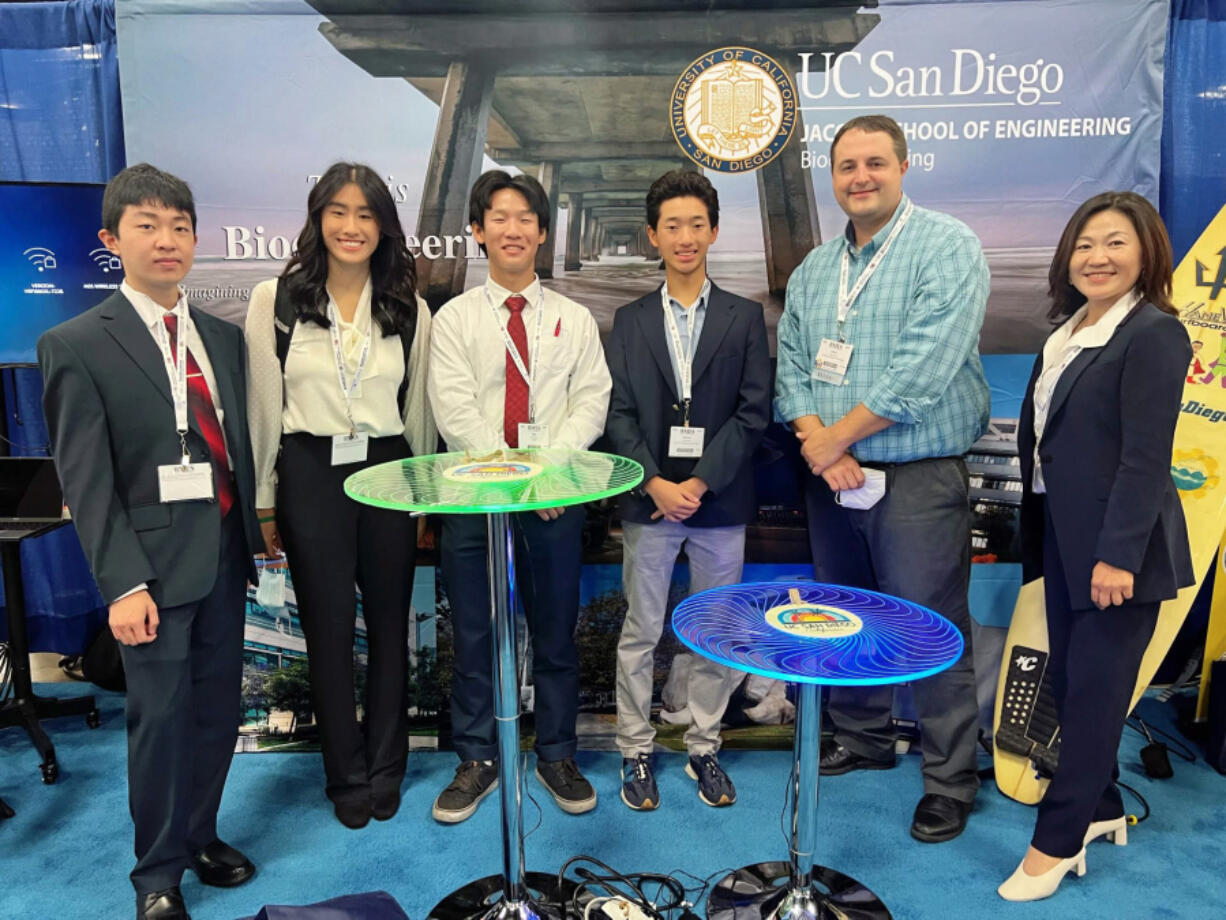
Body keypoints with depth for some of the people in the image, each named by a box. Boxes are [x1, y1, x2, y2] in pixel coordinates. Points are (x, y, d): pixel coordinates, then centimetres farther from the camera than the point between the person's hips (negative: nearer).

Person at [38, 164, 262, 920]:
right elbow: (87, 480, -10)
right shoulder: (77, 345, -6)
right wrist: (123, 584, -14)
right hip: (155, 561, -5)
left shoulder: (224, 338, 9)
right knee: (161, 717, 5)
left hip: (225, 553, 5)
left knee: (218, 707, 14)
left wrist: (253, 536, 9)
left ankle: (201, 835, 36)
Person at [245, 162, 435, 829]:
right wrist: (265, 501, 2)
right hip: (311, 474, -1)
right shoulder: (275, 299, -1)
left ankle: (386, 770, 29)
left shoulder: (407, 310, 4)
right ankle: (347, 775, 27)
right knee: (328, 629, 8)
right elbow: (263, 406, 1)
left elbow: (418, 410, 8)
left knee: (389, 623, 10)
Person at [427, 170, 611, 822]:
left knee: (556, 634, 10)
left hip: (554, 497, 1)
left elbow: (591, 403, -1)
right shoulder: (455, 318, 4)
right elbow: (455, 412, -6)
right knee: (473, 637, 8)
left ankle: (557, 757, 27)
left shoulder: (574, 319, 9)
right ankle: (476, 761, 26)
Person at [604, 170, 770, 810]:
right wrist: (656, 485, -12)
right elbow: (617, 414, 1)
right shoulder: (630, 321, 7)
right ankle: (635, 751, 22)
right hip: (648, 499, 0)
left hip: (720, 501, 0)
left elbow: (753, 412, -3)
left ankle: (704, 748, 26)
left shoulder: (745, 318, 5)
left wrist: (700, 482, -12)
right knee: (640, 634, 7)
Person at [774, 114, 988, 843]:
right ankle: (864, 738, 38)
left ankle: (951, 782, 19)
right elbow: (792, 367, 6)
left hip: (919, 478, -6)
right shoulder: (814, 269, 12)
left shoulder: (948, 247, -8)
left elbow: (924, 369, -20)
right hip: (832, 479, 6)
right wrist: (816, 443, -12)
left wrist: (835, 437, -15)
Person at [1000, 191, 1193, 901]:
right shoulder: (1070, 332, 12)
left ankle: (1058, 841, 13)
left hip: (1115, 547, -8)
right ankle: (1102, 808, 33)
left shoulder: (1153, 333, -12)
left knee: (1094, 690, 1)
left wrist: (1119, 555, -21)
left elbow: (1146, 456, -18)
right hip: (1063, 537, 8)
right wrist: (1038, 531, 12)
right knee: (1071, 680, 15)